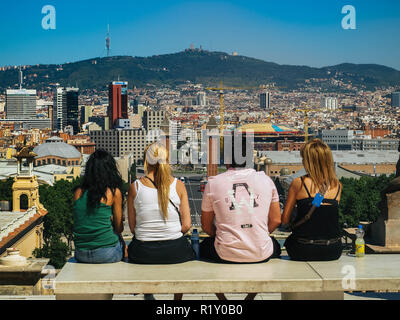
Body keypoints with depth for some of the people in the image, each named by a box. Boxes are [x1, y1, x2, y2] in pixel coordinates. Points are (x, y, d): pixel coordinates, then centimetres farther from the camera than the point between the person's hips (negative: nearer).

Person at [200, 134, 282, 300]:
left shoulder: (213, 183, -3)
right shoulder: (265, 180, 0)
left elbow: (206, 226, 6)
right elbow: (276, 221, 6)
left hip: (226, 255, -1)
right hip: (261, 253, 1)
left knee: (204, 246, 32)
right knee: (275, 245, 36)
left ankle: (222, 298, 31)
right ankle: (251, 296, 36)